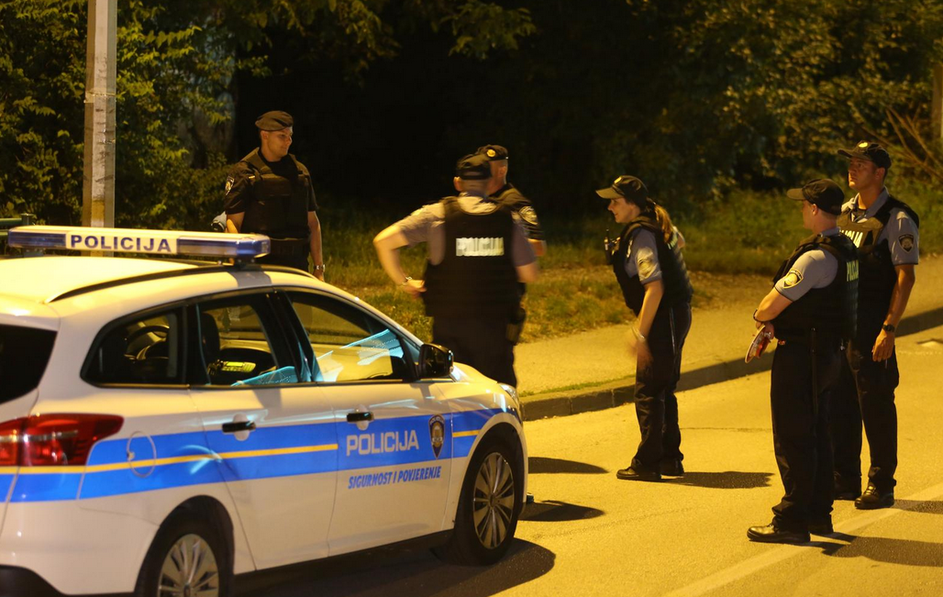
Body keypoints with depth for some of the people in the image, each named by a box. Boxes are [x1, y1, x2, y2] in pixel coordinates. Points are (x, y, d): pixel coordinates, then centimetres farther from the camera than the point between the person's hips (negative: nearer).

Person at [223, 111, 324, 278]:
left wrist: (319, 268, 12)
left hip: (297, 264, 5)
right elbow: (232, 224, -8)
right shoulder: (244, 172, -3)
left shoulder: (300, 172, 15)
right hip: (259, 265, -5)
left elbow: (313, 223, 17)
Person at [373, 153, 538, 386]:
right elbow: (529, 275, 2)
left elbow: (383, 241, -10)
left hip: (449, 323, 0)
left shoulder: (437, 214, -4)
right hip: (494, 323, 0)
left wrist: (403, 281, 1)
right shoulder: (506, 219, -2)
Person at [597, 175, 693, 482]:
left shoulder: (641, 235, -19)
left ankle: (647, 463, -1)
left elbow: (655, 287, -26)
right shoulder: (659, 225, 9)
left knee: (649, 393, -5)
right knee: (664, 390, 17)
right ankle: (670, 458, 23)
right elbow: (679, 241, 32)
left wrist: (640, 333, -25)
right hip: (677, 314, 10)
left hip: (664, 319, -10)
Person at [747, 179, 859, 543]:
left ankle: (792, 521, -2)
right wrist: (773, 321, 2)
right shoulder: (846, 251, 10)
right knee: (816, 435, 17)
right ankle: (818, 513, 25)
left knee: (793, 439, -5)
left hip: (801, 356, -10)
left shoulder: (816, 258, -23)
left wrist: (760, 317, 2)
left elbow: (775, 302, -21)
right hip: (828, 351, 10)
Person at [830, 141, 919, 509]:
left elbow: (905, 277, -13)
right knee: (840, 404, 10)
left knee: (876, 407, -2)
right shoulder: (843, 214, 13)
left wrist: (889, 328, -19)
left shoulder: (897, 220, -9)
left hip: (873, 324, -7)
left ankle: (882, 485, 6)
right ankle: (844, 480, 19)